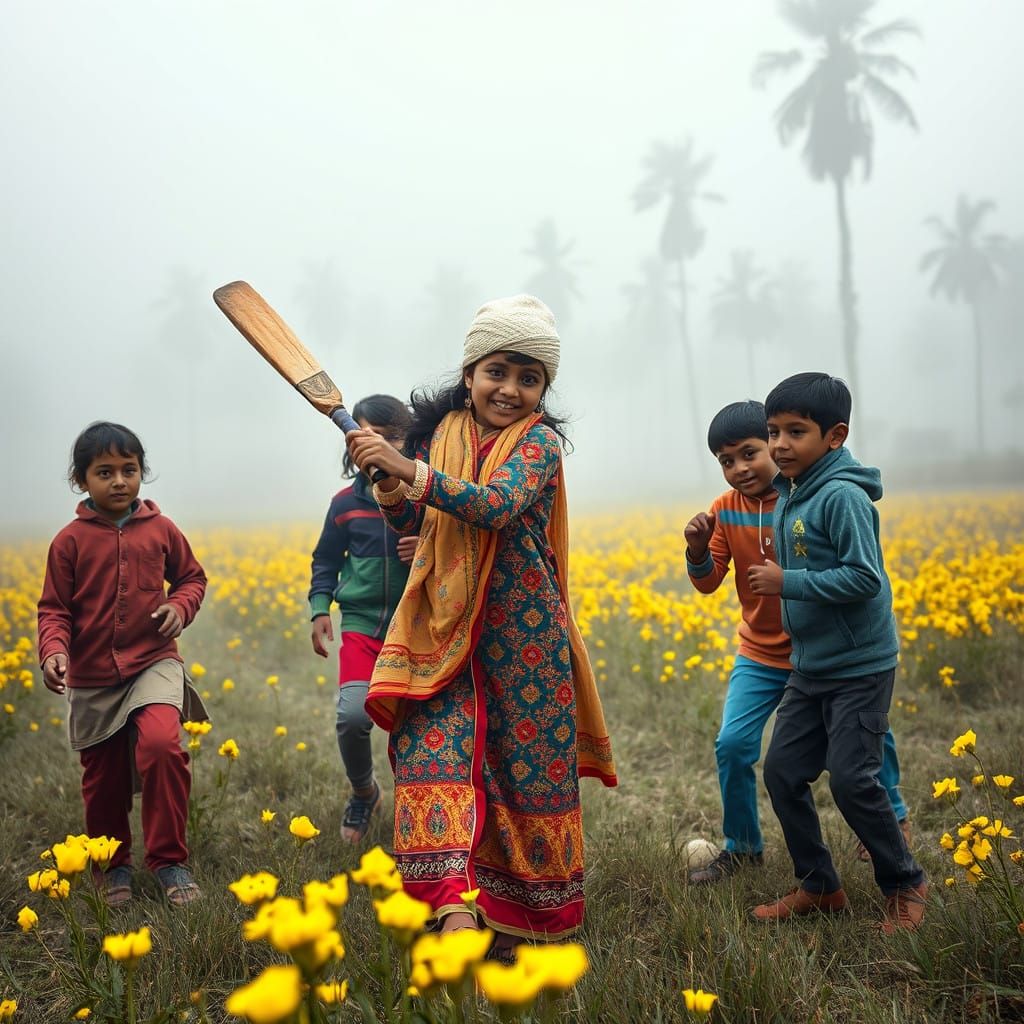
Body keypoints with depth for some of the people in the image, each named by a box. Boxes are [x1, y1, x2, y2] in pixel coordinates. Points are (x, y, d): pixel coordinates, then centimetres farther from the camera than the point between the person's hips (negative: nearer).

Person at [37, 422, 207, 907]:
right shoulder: (70, 541, -3)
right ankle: (114, 867, 36)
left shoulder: (160, 530, 0)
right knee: (103, 781, 11)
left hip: (153, 662, -1)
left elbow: (192, 577, 14)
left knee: (161, 744, -26)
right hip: (92, 676, 1)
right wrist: (53, 650, -19)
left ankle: (169, 861, -12)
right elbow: (54, 608, 0)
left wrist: (181, 606, -8)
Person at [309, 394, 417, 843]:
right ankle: (363, 791, 12)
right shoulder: (345, 503, 6)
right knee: (352, 714, -18)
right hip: (362, 622, 1)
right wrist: (320, 608, 5)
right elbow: (326, 562, 18)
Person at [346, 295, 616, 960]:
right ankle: (455, 905, -22)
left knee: (528, 762, 5)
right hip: (447, 626, 3)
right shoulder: (441, 430, 8)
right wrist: (391, 490, -11)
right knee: (433, 742, -15)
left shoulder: (538, 440, -6)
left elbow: (498, 505, -25)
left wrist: (410, 470, -32)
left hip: (521, 631, -3)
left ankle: (526, 917, 23)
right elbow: (415, 526, 11)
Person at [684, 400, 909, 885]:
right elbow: (708, 583, -4)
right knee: (732, 745, -7)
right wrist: (697, 550, -24)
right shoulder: (725, 510, -5)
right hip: (761, 655, 3)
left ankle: (892, 817, 42)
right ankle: (741, 848, 15)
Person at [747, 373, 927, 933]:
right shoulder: (787, 495, 7)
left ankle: (905, 885, 16)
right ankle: (818, 886, 21)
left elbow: (864, 577, -25)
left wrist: (788, 583, -23)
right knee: (781, 771, 7)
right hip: (809, 666, 9)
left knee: (851, 780, -6)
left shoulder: (842, 496, -19)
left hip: (859, 668, -9)